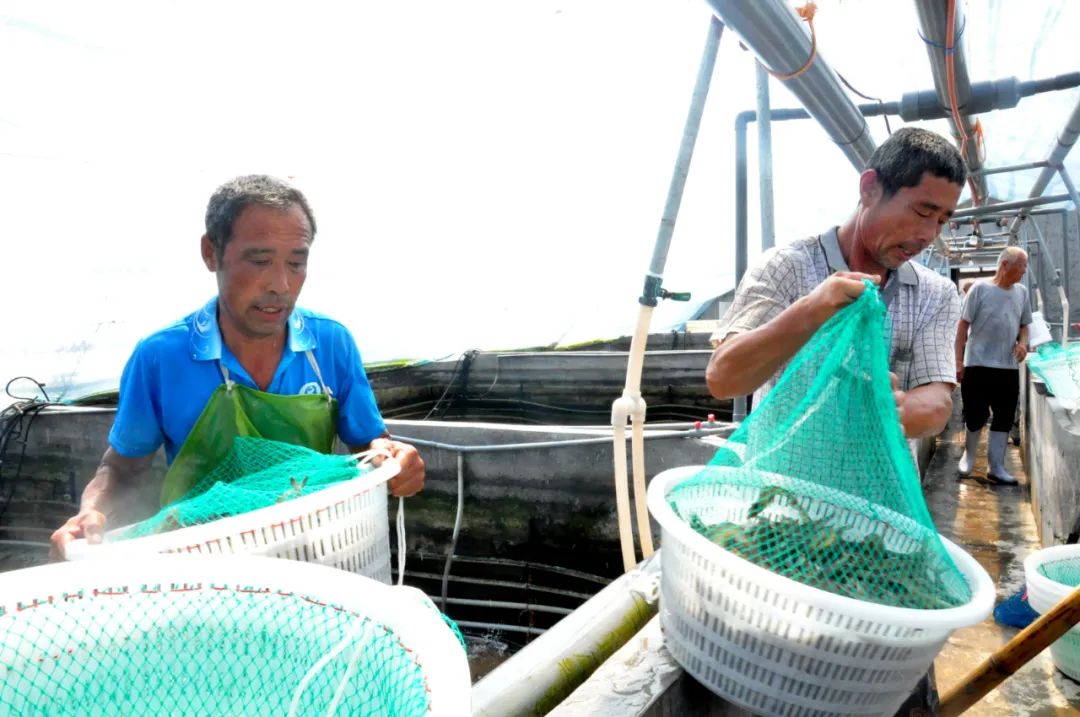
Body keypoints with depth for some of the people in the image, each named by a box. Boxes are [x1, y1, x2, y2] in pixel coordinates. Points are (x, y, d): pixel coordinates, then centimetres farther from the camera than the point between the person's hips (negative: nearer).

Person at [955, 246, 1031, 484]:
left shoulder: (1022, 292, 10)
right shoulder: (980, 288, -6)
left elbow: (1024, 325, 20)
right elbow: (963, 325, -5)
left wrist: (1023, 343, -3)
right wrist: (959, 361, -9)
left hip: (1008, 367, 5)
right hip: (978, 365, -5)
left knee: (1004, 418, 6)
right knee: (975, 415, 3)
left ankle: (996, 466, 16)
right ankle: (968, 454, 26)